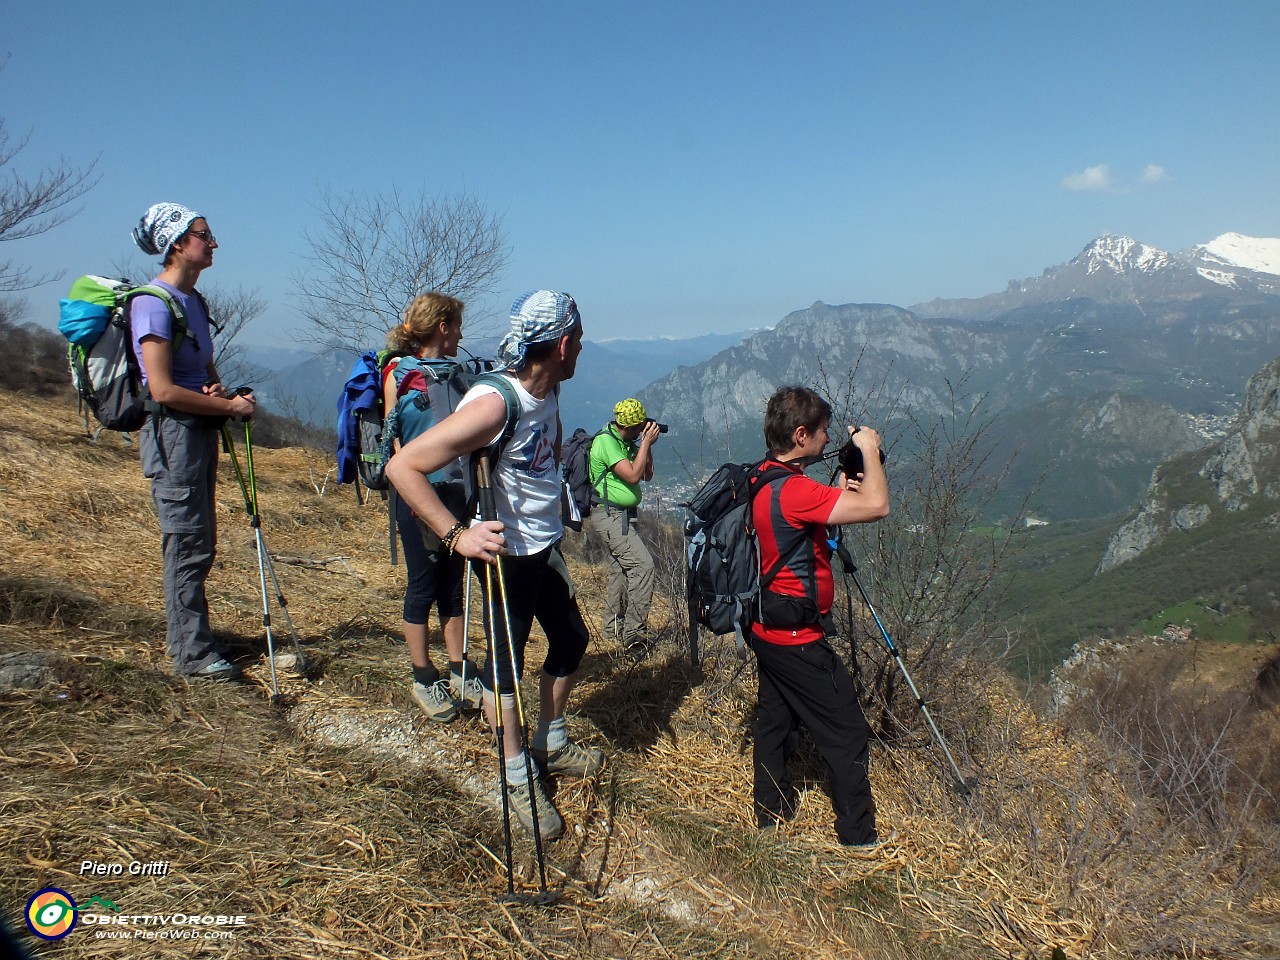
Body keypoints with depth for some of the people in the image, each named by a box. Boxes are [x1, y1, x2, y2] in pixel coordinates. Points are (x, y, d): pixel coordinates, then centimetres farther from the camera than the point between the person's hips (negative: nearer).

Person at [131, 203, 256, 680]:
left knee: (199, 543, 15)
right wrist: (230, 405, -14)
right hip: (173, 431, -9)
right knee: (188, 545, -3)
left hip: (200, 430, 9)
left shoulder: (194, 300, 13)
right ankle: (193, 654, 7)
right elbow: (163, 391, -19)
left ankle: (188, 638, 28)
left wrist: (218, 388, 0)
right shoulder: (154, 302, -14)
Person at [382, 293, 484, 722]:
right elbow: (394, 440, -6)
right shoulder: (399, 373, -4)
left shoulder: (457, 373, 11)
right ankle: (424, 678, 17)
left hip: (456, 492, 5)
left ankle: (458, 672, 23)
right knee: (422, 586, 4)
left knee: (453, 585, 12)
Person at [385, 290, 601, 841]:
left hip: (546, 544, 9)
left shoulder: (549, 391, -2)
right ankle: (516, 776, 24)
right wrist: (457, 534, -35)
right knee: (507, 659, 6)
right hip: (507, 552, -9)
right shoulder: (494, 403, -29)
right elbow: (403, 466, -31)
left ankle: (551, 744, 39)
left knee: (571, 640, 19)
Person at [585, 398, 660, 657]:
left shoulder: (626, 442, 11)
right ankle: (634, 632, -14)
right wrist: (645, 442, -17)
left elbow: (647, 475, 14)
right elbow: (633, 476, -23)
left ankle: (615, 624, 29)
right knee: (642, 564, -17)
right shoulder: (606, 442, -17)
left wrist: (648, 445, 1)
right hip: (609, 516, -10)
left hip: (620, 516, 10)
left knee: (622, 568, 16)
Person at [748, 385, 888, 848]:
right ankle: (860, 836, 13)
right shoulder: (792, 489, -25)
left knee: (774, 721, 18)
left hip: (768, 631, 10)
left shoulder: (764, 481, 6)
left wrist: (840, 491, 6)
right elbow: (877, 505, -30)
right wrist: (870, 450, -15)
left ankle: (772, 813, 31)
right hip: (798, 639, -10)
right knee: (847, 734, 3)